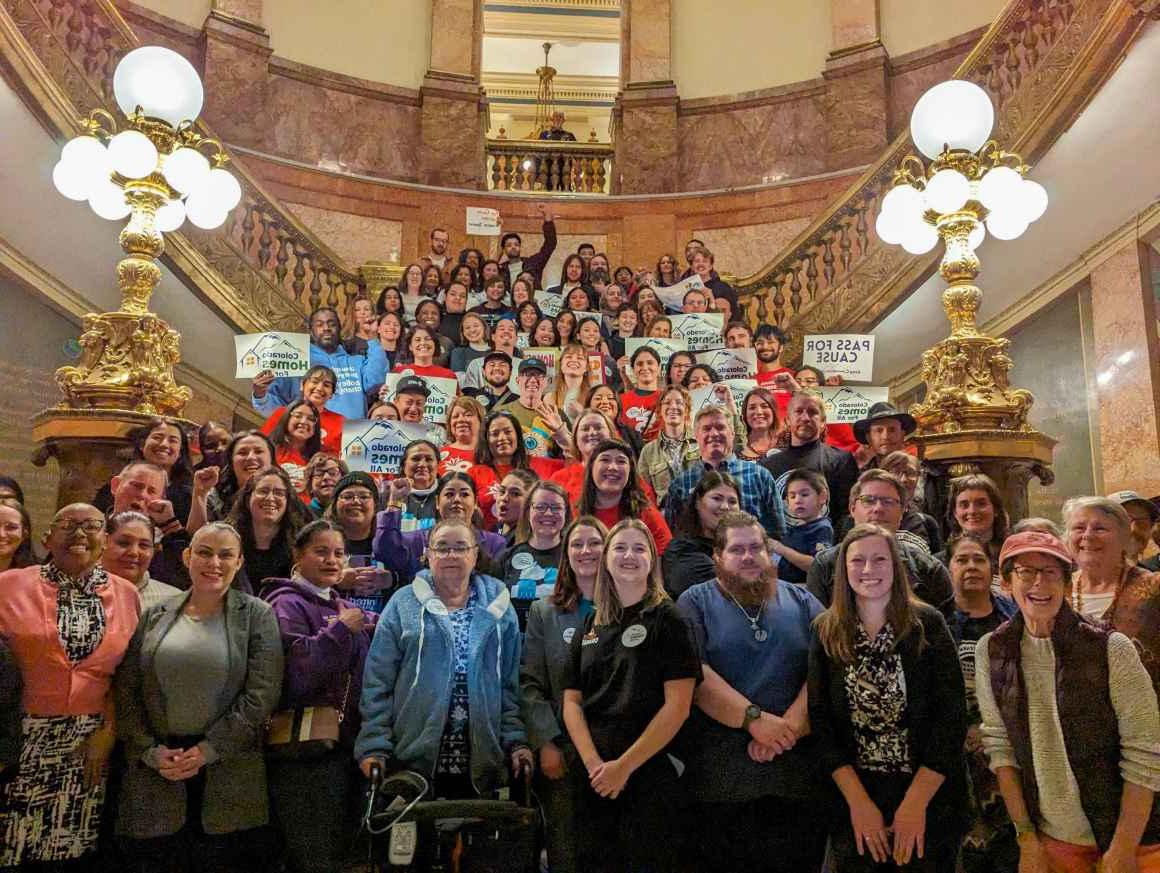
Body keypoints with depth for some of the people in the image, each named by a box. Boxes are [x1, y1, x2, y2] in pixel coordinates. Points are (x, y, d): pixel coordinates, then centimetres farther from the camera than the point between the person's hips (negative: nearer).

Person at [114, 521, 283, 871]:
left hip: (228, 775, -2)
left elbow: (261, 695, -8)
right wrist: (152, 752, -6)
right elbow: (127, 693, 5)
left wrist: (207, 750, -12)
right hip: (154, 772, 2)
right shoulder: (156, 615, 8)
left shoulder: (257, 615, -1)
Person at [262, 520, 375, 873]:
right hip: (303, 754, -8)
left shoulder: (346, 609, 15)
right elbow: (297, 671, -22)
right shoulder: (288, 604, -7)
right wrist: (340, 630, -17)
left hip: (345, 748, 8)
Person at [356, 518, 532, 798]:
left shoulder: (498, 607, 7)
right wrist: (374, 747, -8)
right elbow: (378, 682, -1)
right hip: (414, 757, -1)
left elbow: (512, 684, 7)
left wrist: (517, 741, -1)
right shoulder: (404, 604, 2)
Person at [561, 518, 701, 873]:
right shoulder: (590, 627, 10)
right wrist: (593, 763, -9)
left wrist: (624, 766, -13)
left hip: (649, 774, -4)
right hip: (592, 776, 4)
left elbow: (677, 706, -11)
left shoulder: (668, 620, -4)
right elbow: (572, 701, 6)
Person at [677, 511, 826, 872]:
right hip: (722, 775, -2)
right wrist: (754, 719, -17)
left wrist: (790, 725, -13)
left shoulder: (801, 601, 12)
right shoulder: (695, 602, 4)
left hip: (799, 773, 2)